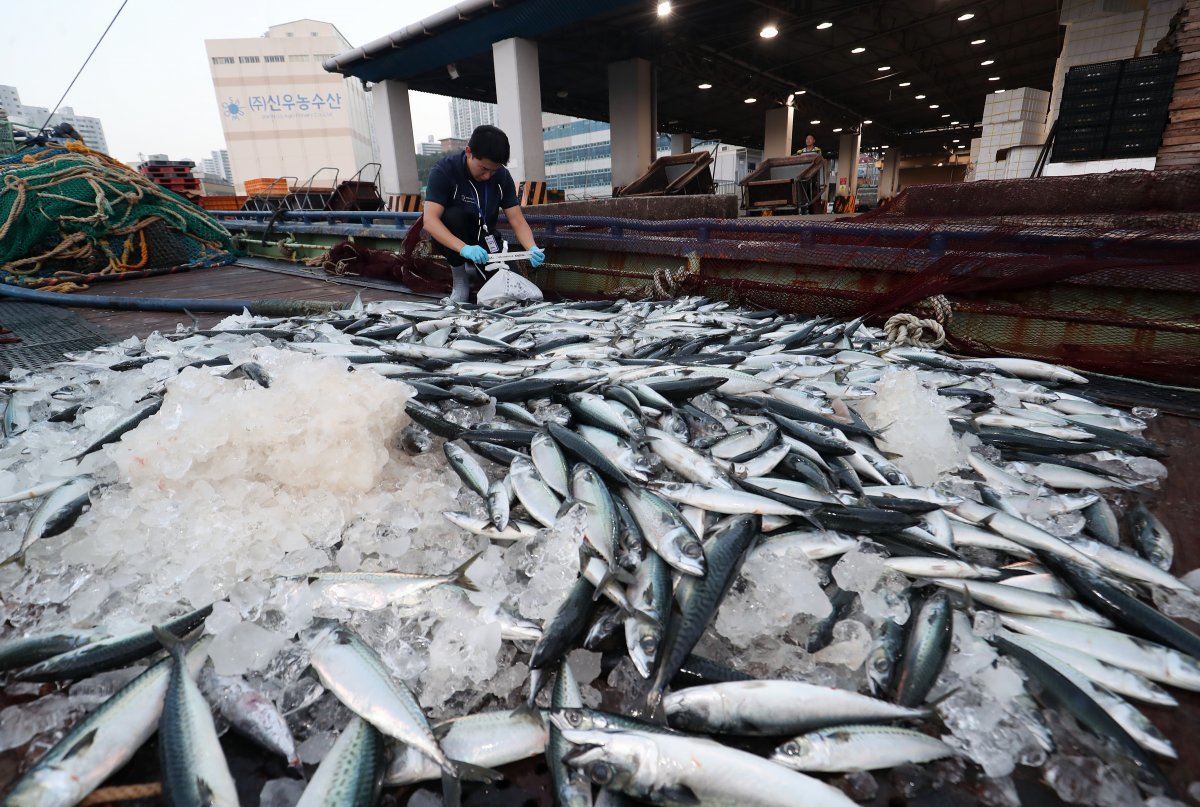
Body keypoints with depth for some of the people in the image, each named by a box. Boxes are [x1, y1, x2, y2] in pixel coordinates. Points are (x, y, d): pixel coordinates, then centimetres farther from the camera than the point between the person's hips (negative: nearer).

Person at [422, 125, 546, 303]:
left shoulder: (502, 176, -11)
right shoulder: (444, 171, -23)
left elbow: (517, 221, -13)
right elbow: (430, 221, -33)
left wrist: (532, 248, -35)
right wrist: (464, 249, -48)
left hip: (484, 239, 3)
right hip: (452, 241, -3)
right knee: (453, 215, -34)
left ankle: (474, 269, 16)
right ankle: (460, 277, -10)